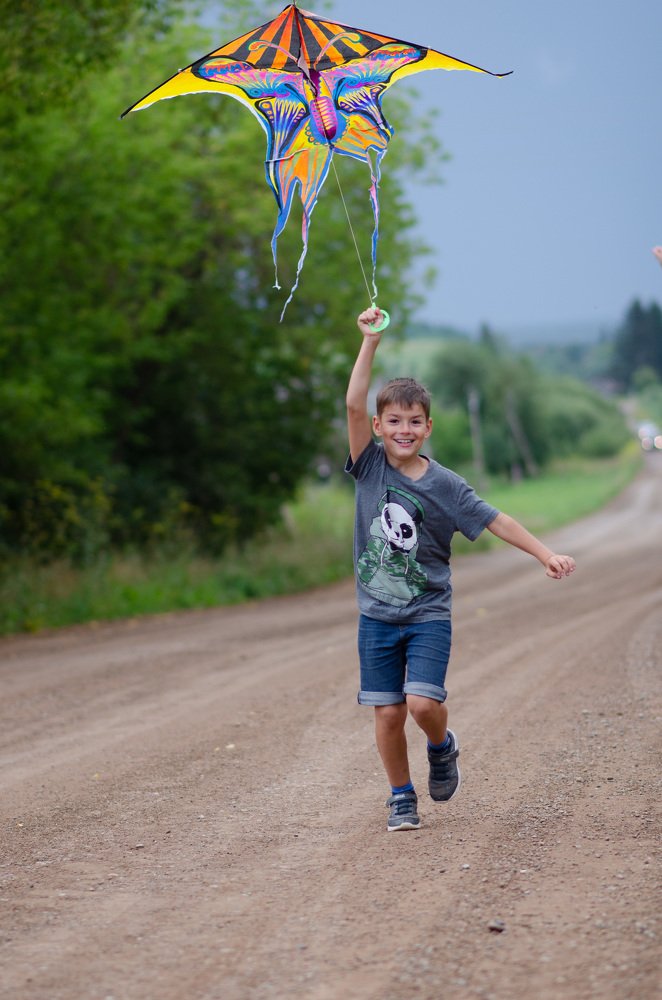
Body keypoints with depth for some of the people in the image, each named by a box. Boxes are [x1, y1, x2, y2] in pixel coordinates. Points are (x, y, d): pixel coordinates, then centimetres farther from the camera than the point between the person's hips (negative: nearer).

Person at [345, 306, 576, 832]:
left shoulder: (444, 485, -4)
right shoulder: (370, 466, -2)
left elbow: (496, 521, -3)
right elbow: (354, 404, -13)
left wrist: (546, 553, -11)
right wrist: (370, 342, -19)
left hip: (428, 614, -1)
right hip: (377, 614, 2)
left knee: (423, 702, -16)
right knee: (388, 712, 1)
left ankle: (443, 748, 17)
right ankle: (402, 798, 19)